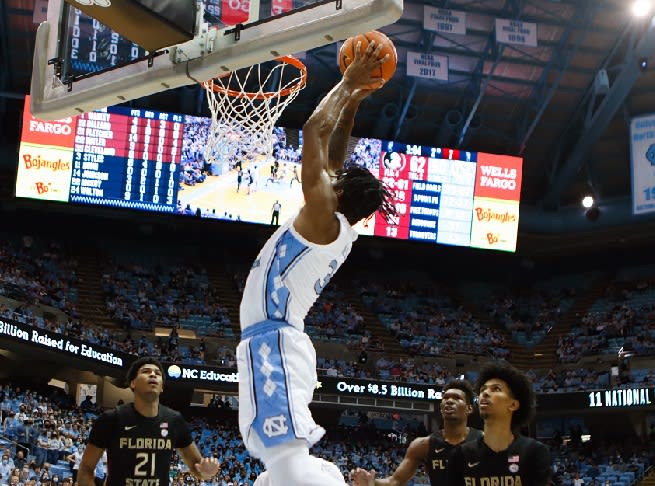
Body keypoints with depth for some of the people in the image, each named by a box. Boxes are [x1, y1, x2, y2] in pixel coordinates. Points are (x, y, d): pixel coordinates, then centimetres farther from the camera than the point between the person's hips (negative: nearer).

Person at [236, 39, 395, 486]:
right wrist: (352, 105, 29)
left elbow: (314, 132, -5)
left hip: (273, 342, -10)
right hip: (277, 342, 10)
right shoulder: (340, 229, 17)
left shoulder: (323, 216, -6)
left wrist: (348, 84, 6)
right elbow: (333, 162, 30)